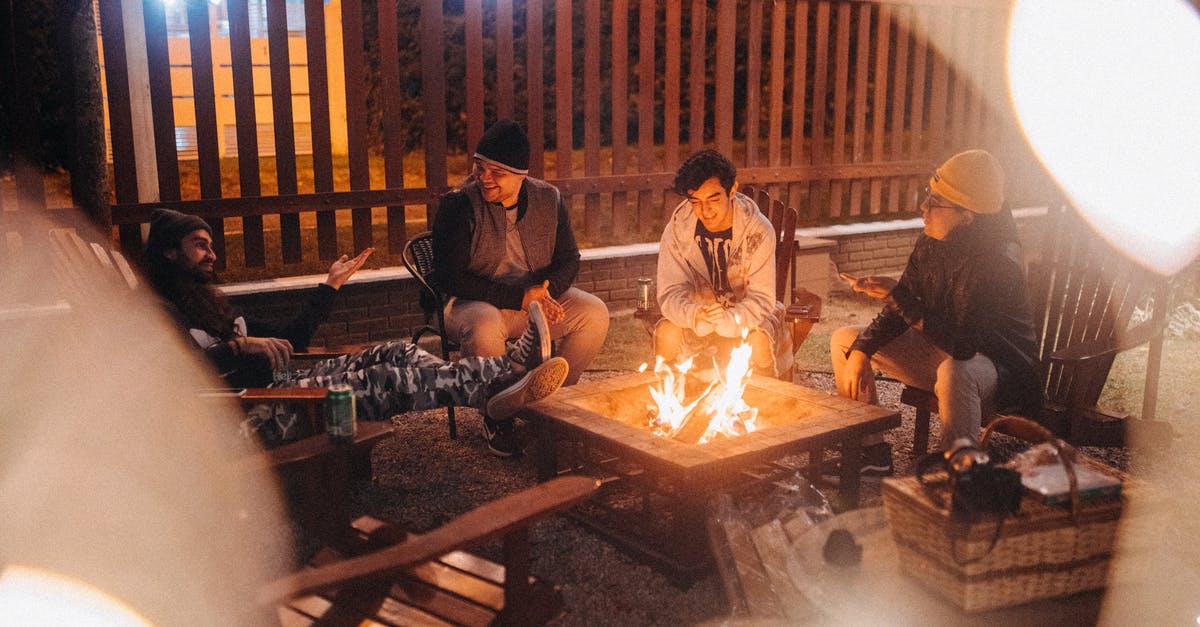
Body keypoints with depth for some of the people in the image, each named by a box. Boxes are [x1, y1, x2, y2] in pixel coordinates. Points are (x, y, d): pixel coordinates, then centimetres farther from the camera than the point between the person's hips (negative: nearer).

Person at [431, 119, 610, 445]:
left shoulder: (548, 199, -1)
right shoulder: (458, 205, -14)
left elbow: (569, 260, 5)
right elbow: (449, 278, -19)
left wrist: (543, 291, -19)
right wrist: (519, 297, -24)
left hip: (539, 296, 5)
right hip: (477, 302, -4)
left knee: (595, 313, -16)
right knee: (483, 330, -38)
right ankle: (497, 416, -11)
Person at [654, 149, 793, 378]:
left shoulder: (759, 230, -20)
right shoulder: (676, 230, -15)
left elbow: (762, 299, -22)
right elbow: (670, 294, -18)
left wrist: (729, 320, -42)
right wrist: (695, 315, -42)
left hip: (745, 316, -1)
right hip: (695, 315, 2)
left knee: (759, 341, -33)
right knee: (666, 333, -28)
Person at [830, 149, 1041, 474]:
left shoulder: (998, 262, -29)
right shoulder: (931, 244, -5)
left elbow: (961, 343, -35)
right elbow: (899, 313, 3)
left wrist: (896, 295, -31)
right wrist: (861, 351, -12)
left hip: (1001, 368, -8)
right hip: (940, 352, 8)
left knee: (953, 372, -43)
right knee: (845, 340, 5)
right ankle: (873, 453, 7)